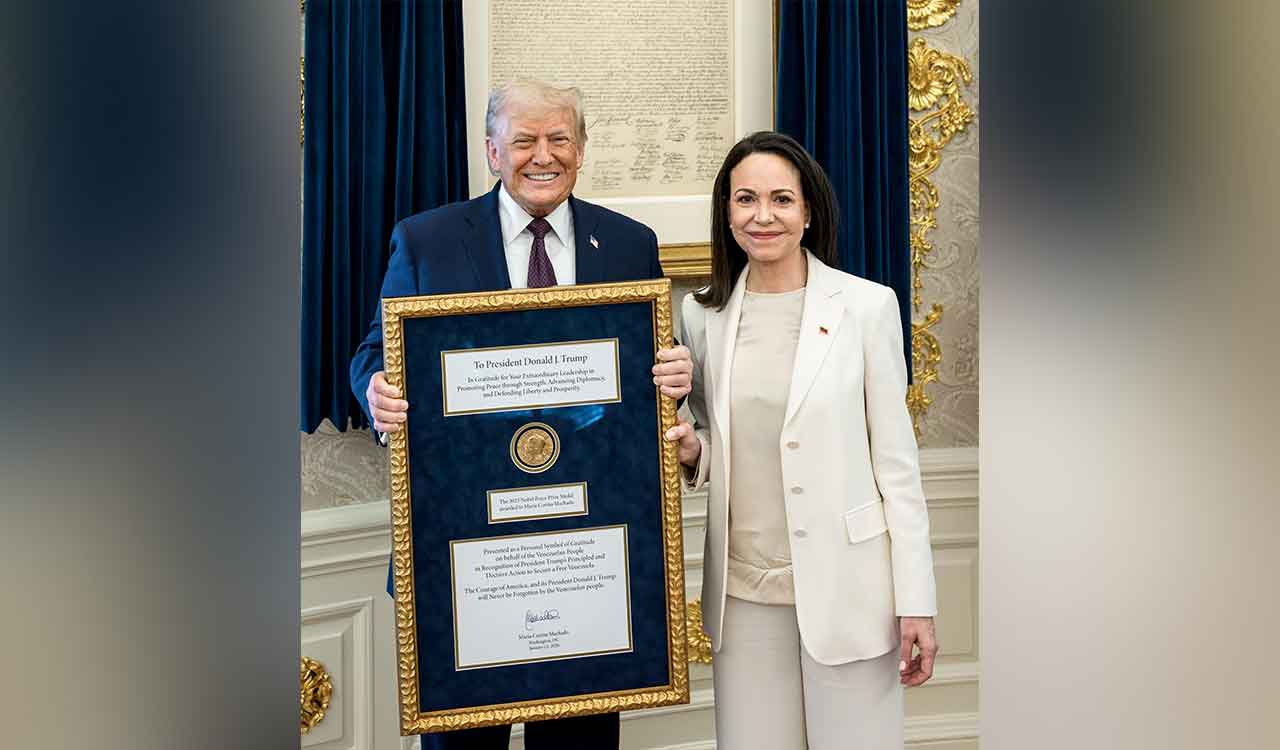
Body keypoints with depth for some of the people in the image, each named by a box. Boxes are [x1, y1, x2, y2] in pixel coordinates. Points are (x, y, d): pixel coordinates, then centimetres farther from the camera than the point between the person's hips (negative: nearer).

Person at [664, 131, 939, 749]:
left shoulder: (867, 306, -4)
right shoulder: (703, 315, 6)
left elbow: (896, 461, -3)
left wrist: (916, 602, -6)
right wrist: (691, 452, -6)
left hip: (845, 586, -3)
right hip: (744, 589, 3)